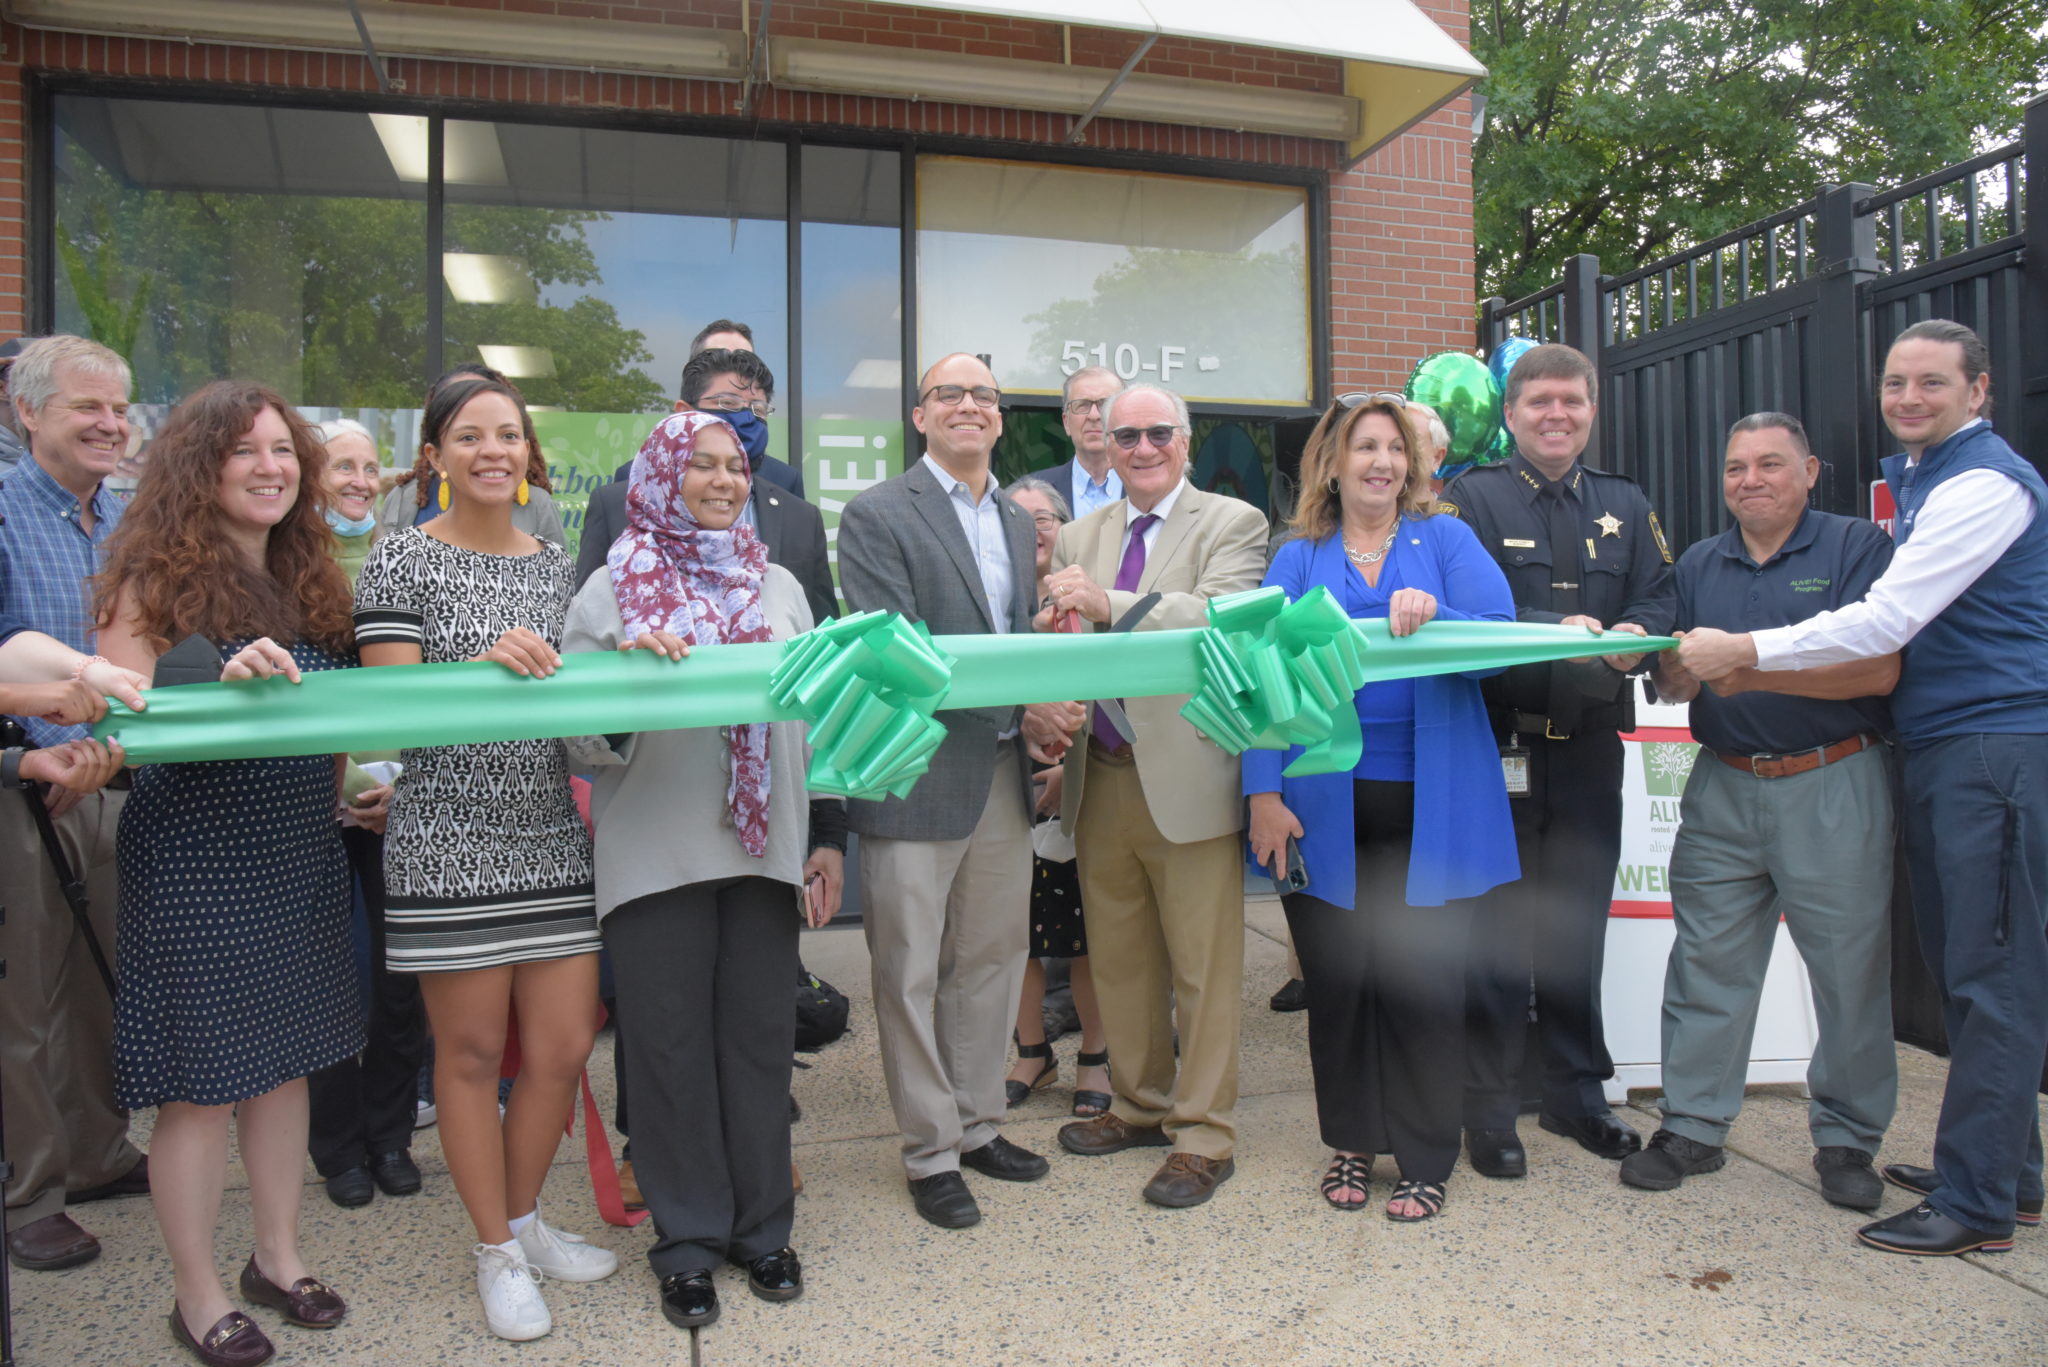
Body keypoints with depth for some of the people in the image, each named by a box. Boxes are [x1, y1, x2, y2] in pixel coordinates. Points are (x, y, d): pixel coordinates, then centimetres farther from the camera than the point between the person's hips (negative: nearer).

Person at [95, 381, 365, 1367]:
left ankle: (278, 1257, 30)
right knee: (201, 1078, 3)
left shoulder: (311, 576, 9)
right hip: (193, 855, -5)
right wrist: (222, 681, -28)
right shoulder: (156, 577, -7)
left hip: (299, 852, 6)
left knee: (286, 1057, 14)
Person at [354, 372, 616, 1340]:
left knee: (564, 1048, 6)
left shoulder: (557, 564, 12)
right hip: (449, 841, -4)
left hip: (554, 834, 4)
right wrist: (486, 664, -24)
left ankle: (524, 1218, 31)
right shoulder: (402, 561, -2)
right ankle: (497, 1251, 26)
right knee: (470, 1051, 7)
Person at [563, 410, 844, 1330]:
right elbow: (580, 736, -2)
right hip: (656, 856, -2)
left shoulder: (777, 586, 11)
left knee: (760, 1036, 9)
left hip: (762, 848, 3)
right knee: (671, 1044, 5)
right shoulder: (611, 591, 1)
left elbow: (813, 714, 14)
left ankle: (762, 1227, 26)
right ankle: (689, 1239, 22)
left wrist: (827, 834, 11)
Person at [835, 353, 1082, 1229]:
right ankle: (930, 1152, 20)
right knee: (911, 974, 4)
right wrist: (1019, 709, -18)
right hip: (917, 779, -7)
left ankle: (977, 1125, 33)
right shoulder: (877, 516, -7)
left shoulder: (1017, 521, 15)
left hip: (1003, 778, 7)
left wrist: (1045, 713, -3)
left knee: (991, 959, 16)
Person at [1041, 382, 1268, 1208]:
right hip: (1100, 778, 5)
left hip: (1186, 776, -5)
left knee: (1203, 966, 3)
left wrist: (1109, 604, -31)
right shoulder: (1080, 537, 14)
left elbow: (1224, 615, -20)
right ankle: (1141, 1104, 35)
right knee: (1118, 958, 17)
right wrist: (1053, 631, -16)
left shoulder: (1232, 524, -2)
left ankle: (1203, 1136, 17)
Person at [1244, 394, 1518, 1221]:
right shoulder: (1299, 558, 7)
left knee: (1422, 980, 5)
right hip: (1325, 804, 1)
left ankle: (1425, 1159, 23)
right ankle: (1352, 1143, 29)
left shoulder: (1446, 541, 6)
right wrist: (1263, 792, -10)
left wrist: (1434, 617, -26)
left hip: (1428, 803, -1)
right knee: (1336, 979, 10)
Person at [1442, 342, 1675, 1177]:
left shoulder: (1626, 505, 15)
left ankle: (1577, 1094, 28)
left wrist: (1631, 635, -17)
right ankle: (1488, 1108, 14)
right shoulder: (1470, 499, 0)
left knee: (1579, 927, 13)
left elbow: (1657, 601, 5)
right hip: (1499, 744, -4)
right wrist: (1560, 630, -25)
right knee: (1497, 927, 1)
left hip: (1590, 746, 4)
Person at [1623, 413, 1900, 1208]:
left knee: (1850, 966, 4)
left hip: (1834, 786, -3)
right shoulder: (1699, 565, 13)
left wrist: (1756, 669, -22)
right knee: (1706, 960, 5)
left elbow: (1879, 669, -12)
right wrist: (1677, 667, -16)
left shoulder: (1857, 548, 0)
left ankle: (1847, 1140, 21)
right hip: (1724, 786, 4)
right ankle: (1693, 1126, 16)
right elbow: (1672, 682, 8)